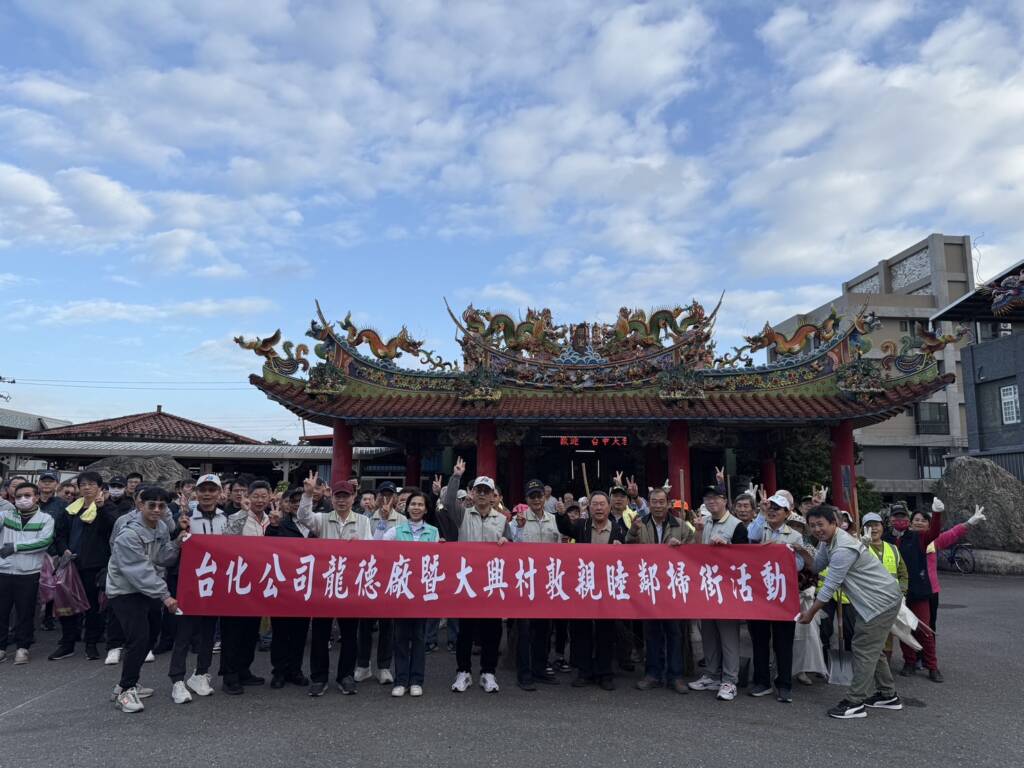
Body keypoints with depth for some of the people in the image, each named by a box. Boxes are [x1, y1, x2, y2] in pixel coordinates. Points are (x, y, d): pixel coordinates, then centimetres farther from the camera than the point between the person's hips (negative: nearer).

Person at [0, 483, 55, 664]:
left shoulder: (45, 519, 1)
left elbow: (45, 541, -12)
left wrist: (16, 546, -15)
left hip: (29, 574, -2)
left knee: (25, 612, 5)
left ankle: (22, 647, 19)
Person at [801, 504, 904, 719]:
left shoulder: (843, 549, -28)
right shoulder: (827, 541, 3)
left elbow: (830, 587, -23)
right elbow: (817, 566, 10)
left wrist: (811, 612, -14)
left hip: (882, 600, -10)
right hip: (877, 599, 10)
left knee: (864, 649, -7)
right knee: (872, 648, 18)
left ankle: (855, 703, -1)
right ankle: (887, 695, 31)